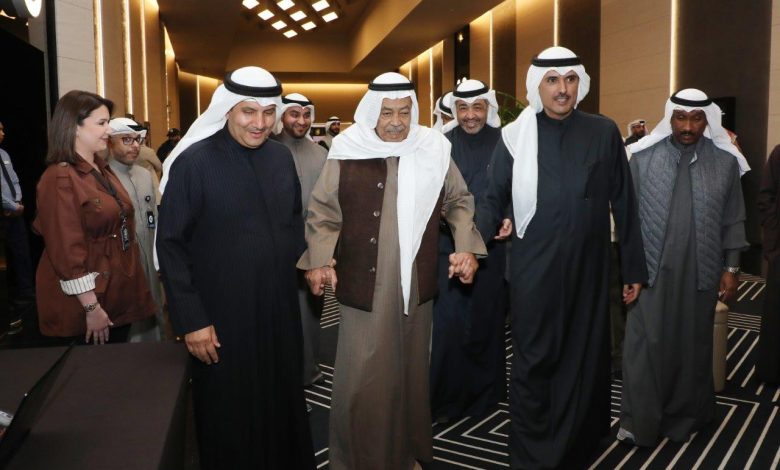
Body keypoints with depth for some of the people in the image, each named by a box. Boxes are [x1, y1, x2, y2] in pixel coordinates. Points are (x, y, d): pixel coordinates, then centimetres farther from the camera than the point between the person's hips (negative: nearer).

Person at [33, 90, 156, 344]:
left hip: (117, 295, 8)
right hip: (84, 303, -8)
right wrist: (91, 308, -20)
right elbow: (67, 252, -21)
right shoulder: (60, 179, -18)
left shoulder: (103, 170, 10)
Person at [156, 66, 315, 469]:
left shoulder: (281, 157, 3)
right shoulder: (194, 161, -12)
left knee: (282, 403, 17)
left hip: (280, 308, 5)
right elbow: (170, 245, -11)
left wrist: (299, 260, 4)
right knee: (229, 416, 11)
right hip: (221, 316, -4)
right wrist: (191, 319, -13)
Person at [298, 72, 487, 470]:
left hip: (416, 285, 3)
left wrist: (467, 247, 2)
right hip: (363, 285, -2)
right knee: (361, 378, 1)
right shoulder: (347, 152, -5)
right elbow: (323, 211, 2)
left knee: (410, 371, 16)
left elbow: (458, 202, 13)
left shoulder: (434, 150, 2)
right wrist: (318, 259, -9)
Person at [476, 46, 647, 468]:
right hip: (533, 269, -1)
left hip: (588, 267, 2)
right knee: (534, 360, 6)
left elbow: (623, 204, 5)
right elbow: (492, 200, 1)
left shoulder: (604, 133, 3)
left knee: (584, 358, 12)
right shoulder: (514, 136, -1)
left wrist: (634, 267, 7)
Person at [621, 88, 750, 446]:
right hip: (651, 270, -1)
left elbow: (733, 221, 6)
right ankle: (640, 421, 14)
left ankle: (685, 417, 30)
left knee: (692, 346, 13)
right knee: (646, 345, 2)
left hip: (700, 273, 1)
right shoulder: (643, 157, -1)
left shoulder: (726, 162, 2)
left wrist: (731, 269, 3)